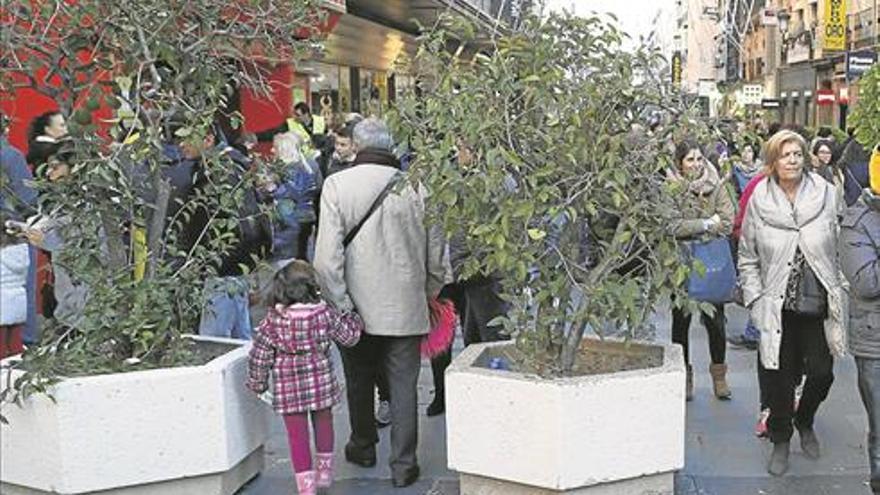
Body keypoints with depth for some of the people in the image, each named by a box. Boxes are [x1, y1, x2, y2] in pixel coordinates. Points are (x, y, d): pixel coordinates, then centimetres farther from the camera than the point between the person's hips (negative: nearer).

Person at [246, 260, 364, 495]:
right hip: (321, 384, 1)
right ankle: (324, 471, 36)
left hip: (288, 389, -1)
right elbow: (348, 336, 0)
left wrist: (257, 382, 9)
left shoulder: (272, 321, -12)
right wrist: (354, 318, 20)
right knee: (323, 423, 22)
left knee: (297, 434, 7)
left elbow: (259, 356, -6)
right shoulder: (325, 313, -12)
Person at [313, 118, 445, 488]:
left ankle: (363, 447, 39)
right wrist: (429, 294, 16)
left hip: (358, 304, 0)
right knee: (403, 385, 9)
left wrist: (340, 304, -6)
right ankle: (404, 465, 13)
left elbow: (327, 257, -14)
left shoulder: (337, 184, -10)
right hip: (406, 308, 0)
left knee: (360, 380, 20)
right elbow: (435, 253, 1)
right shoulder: (415, 186, -6)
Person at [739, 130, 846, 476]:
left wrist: (839, 296, -1)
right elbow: (747, 257, 5)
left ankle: (805, 422, 35)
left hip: (818, 303, 1)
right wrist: (755, 300, -2)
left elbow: (840, 248, 3)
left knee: (822, 372, 3)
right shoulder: (759, 201, -2)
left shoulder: (824, 194, -2)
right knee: (779, 376, 5)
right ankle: (780, 440, 27)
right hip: (778, 306, 0)